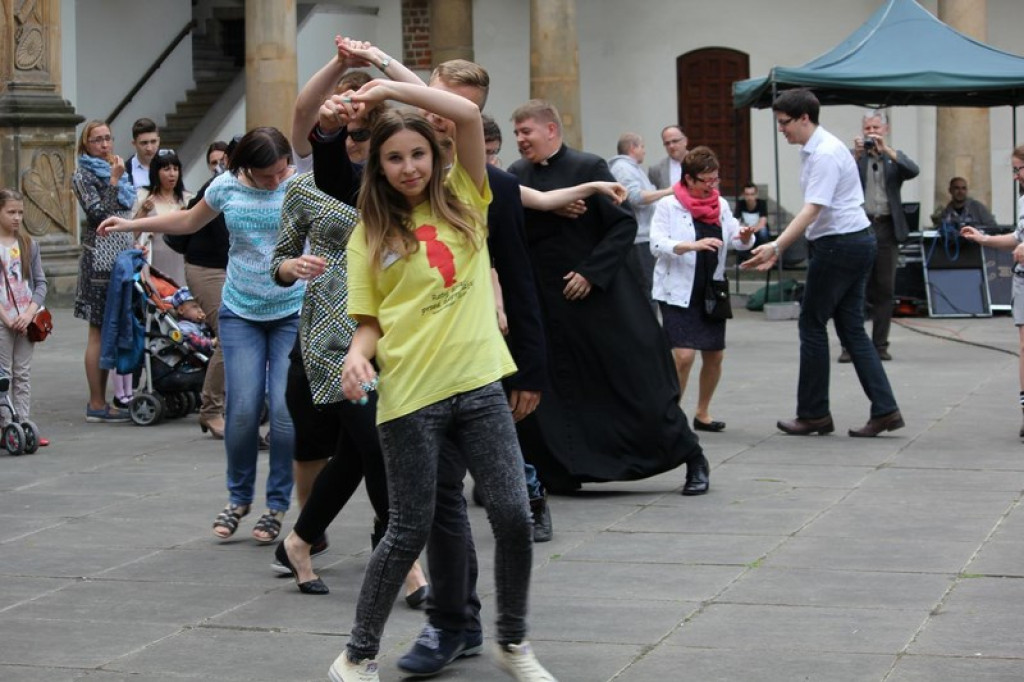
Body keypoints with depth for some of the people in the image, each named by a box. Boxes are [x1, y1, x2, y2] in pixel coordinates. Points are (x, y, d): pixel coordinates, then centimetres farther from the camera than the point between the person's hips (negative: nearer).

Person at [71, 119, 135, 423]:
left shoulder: (112, 170, 19)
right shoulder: (82, 175, -4)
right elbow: (98, 212, -16)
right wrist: (114, 181, -13)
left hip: (120, 255, 8)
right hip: (100, 257, -8)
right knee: (99, 332, -7)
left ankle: (100, 401, 12)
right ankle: (96, 405, -6)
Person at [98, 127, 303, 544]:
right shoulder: (227, 186, 1)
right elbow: (190, 221, 19)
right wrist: (133, 224, 18)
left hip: (293, 312, -2)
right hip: (241, 312, 2)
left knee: (286, 409, -9)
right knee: (242, 408, -6)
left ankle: (277, 505, 7)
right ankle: (239, 498, 16)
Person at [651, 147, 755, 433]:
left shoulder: (721, 205, 10)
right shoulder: (668, 205, -6)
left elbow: (737, 241, 9)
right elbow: (657, 244, -17)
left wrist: (745, 236, -15)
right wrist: (693, 246, -31)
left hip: (711, 292, 6)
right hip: (678, 293, -6)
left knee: (714, 355, 7)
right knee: (683, 355, -15)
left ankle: (702, 414, 24)